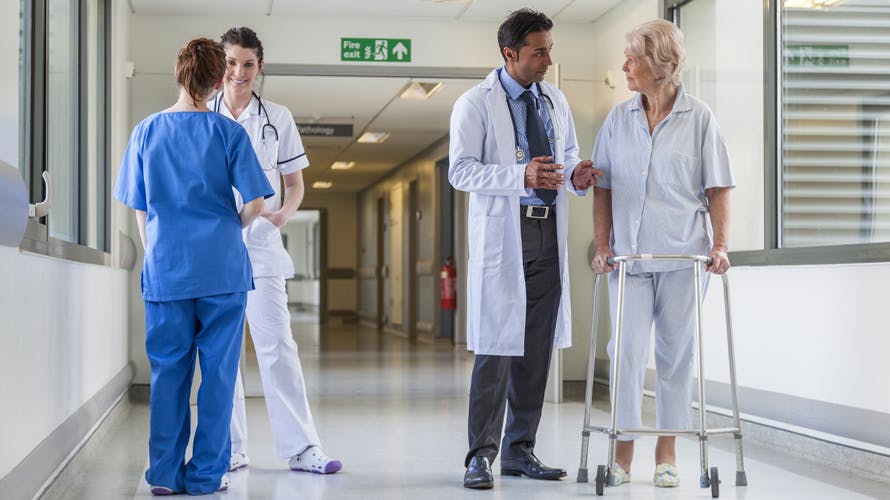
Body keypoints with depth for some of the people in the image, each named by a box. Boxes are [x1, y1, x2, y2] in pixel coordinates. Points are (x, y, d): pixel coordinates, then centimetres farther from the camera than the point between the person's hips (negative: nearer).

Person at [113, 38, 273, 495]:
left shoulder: (146, 132, 3)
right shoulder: (228, 132, -4)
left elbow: (139, 209, 7)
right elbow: (255, 204, -7)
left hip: (165, 269, 2)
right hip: (222, 269, -2)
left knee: (168, 372, 9)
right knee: (217, 372, 6)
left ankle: (165, 473, 10)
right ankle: (206, 474, 9)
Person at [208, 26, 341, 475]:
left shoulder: (277, 119, 7)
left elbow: (294, 182, 11)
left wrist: (283, 213, -9)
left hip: (259, 243, -1)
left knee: (276, 345, -7)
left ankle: (300, 447, -3)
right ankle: (231, 449, 12)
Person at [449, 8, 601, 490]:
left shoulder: (555, 100, 12)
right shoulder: (476, 104, -6)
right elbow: (461, 170, -12)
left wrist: (575, 174, -3)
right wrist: (522, 175, -24)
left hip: (549, 232, 6)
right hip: (501, 235, -6)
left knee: (537, 347, 9)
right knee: (496, 347, -8)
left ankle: (520, 451, 19)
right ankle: (481, 455, 0)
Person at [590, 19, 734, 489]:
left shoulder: (699, 119, 1)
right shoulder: (618, 119, 7)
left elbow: (717, 189, 2)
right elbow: (602, 188, 10)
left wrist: (720, 245, -8)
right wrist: (602, 246, 1)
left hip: (683, 254, -1)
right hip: (629, 255, 2)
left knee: (676, 352, 4)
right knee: (627, 349, -3)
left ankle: (666, 452, 14)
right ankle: (623, 453, 5)